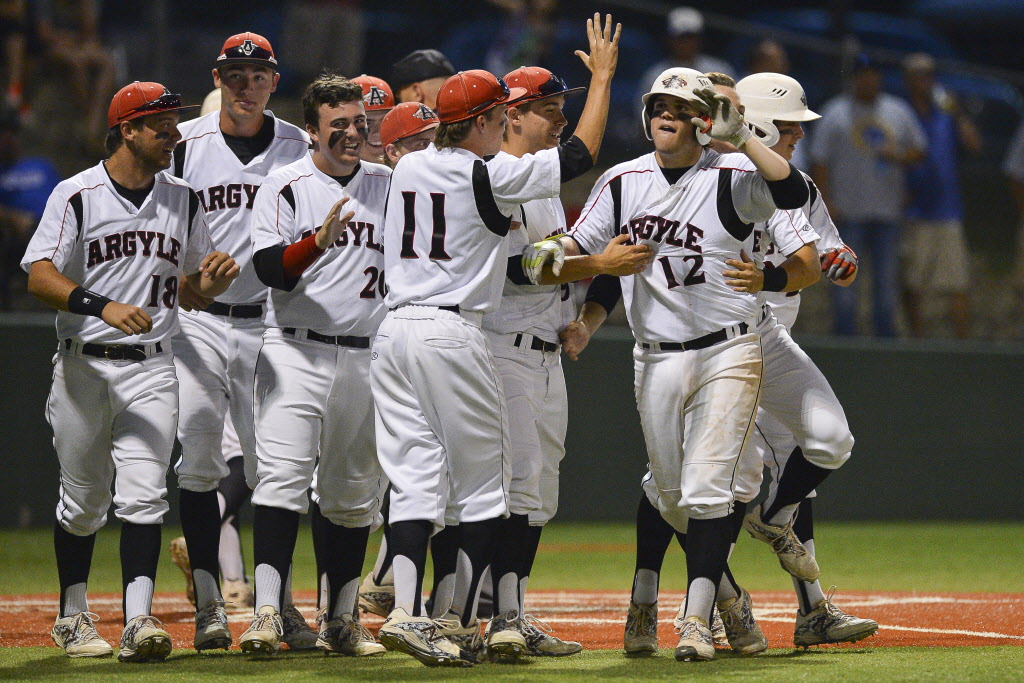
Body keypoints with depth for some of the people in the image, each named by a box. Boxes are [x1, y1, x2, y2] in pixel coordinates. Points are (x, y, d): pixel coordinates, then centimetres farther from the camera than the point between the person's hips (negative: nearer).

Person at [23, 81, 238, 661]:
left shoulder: (183, 200, 9)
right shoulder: (77, 196, -6)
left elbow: (195, 280, 18)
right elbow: (41, 277, -15)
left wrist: (212, 281, -6)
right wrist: (103, 306, -31)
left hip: (152, 371, 2)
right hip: (84, 367, -2)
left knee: (144, 495, -11)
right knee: (82, 501, 9)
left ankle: (139, 621, -17)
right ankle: (74, 616, 24)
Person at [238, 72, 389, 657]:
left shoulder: (391, 185, 12)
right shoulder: (284, 188, -2)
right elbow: (271, 269, -12)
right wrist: (318, 242, -31)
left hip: (367, 360, 4)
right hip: (296, 352, -4)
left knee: (353, 493, 9)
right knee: (283, 477, -15)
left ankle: (339, 620, 16)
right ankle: (267, 614, -20)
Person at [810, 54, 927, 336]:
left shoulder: (899, 111, 12)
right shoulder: (835, 112, 2)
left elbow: (919, 150, 17)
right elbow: (819, 161, -1)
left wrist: (898, 156, -6)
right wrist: (826, 202, -11)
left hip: (888, 212, 3)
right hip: (848, 211, -3)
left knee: (886, 279, 5)